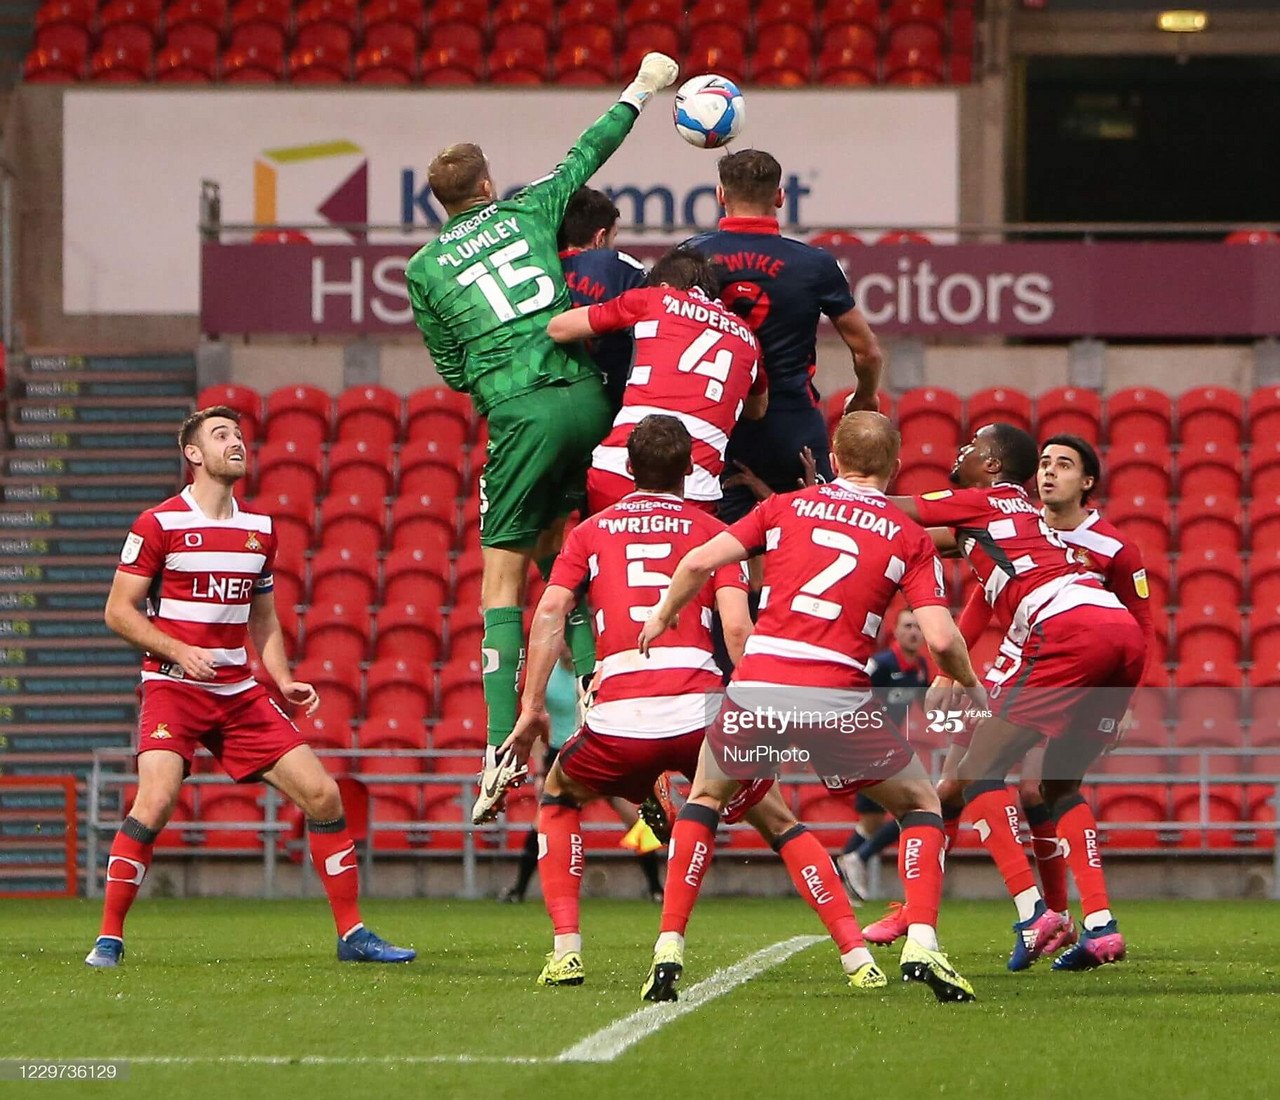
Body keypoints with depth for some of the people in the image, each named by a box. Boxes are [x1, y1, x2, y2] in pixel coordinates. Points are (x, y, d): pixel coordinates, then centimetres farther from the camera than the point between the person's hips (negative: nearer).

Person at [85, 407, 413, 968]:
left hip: (240, 694, 5)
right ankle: (108, 939, -11)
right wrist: (178, 650, -18)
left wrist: (285, 681, 6)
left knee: (322, 793, -2)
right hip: (173, 689, -5)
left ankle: (352, 933, 9)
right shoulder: (159, 524, -5)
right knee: (155, 802, -24)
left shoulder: (260, 530, 12)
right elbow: (118, 611, -4)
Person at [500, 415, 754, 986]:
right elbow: (736, 625, -1)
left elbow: (550, 611, 3)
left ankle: (566, 950, 13)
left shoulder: (592, 531, 18)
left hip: (620, 721, 0)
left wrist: (532, 706, 3)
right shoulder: (712, 531, 14)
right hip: (700, 712, 0)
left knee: (558, 797, 29)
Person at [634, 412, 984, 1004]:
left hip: (757, 686, 2)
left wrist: (662, 618, 22)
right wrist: (974, 690, 17)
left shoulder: (787, 506, 14)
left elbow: (699, 562, 5)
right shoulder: (910, 538, 10)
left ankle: (669, 949, 14)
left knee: (707, 798, 27)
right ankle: (921, 944, -3)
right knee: (920, 805, 18)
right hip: (839, 698, -1)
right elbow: (941, 639, -2)